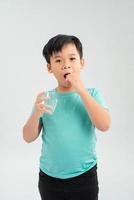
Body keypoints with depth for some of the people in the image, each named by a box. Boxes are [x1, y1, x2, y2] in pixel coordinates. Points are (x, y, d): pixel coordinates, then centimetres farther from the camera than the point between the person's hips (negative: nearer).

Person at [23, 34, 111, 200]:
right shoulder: (46, 98, -3)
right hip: (49, 177, 2)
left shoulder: (92, 94, -6)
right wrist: (36, 114, -21)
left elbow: (104, 125, -21)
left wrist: (81, 90, -22)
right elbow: (28, 138, -2)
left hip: (84, 176, -1)